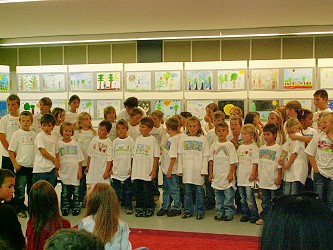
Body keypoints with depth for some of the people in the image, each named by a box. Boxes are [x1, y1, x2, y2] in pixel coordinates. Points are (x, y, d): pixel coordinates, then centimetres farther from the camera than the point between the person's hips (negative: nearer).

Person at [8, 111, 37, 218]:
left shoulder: (34, 134, 7)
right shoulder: (17, 134, -3)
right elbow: (11, 151, -3)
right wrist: (15, 164, -10)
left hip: (33, 166, 4)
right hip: (21, 166, -4)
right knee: (20, 189, 0)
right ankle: (20, 209, 11)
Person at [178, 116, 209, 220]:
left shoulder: (203, 139, 0)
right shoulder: (183, 139, 7)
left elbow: (205, 156, -1)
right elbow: (180, 155, 8)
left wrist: (204, 169, -8)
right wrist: (180, 169, 3)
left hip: (198, 170, -2)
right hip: (187, 170, 3)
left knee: (199, 191, 3)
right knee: (187, 191, 9)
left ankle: (200, 211, 12)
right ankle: (188, 210, 19)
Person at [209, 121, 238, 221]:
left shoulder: (229, 145, -5)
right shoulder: (214, 145, 7)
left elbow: (233, 161, -6)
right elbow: (211, 160, 11)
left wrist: (231, 173, -11)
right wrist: (210, 173, 7)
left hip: (227, 175, -4)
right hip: (217, 175, 4)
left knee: (228, 195, -1)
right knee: (218, 195, 11)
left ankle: (229, 213, 8)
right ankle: (220, 212, 20)